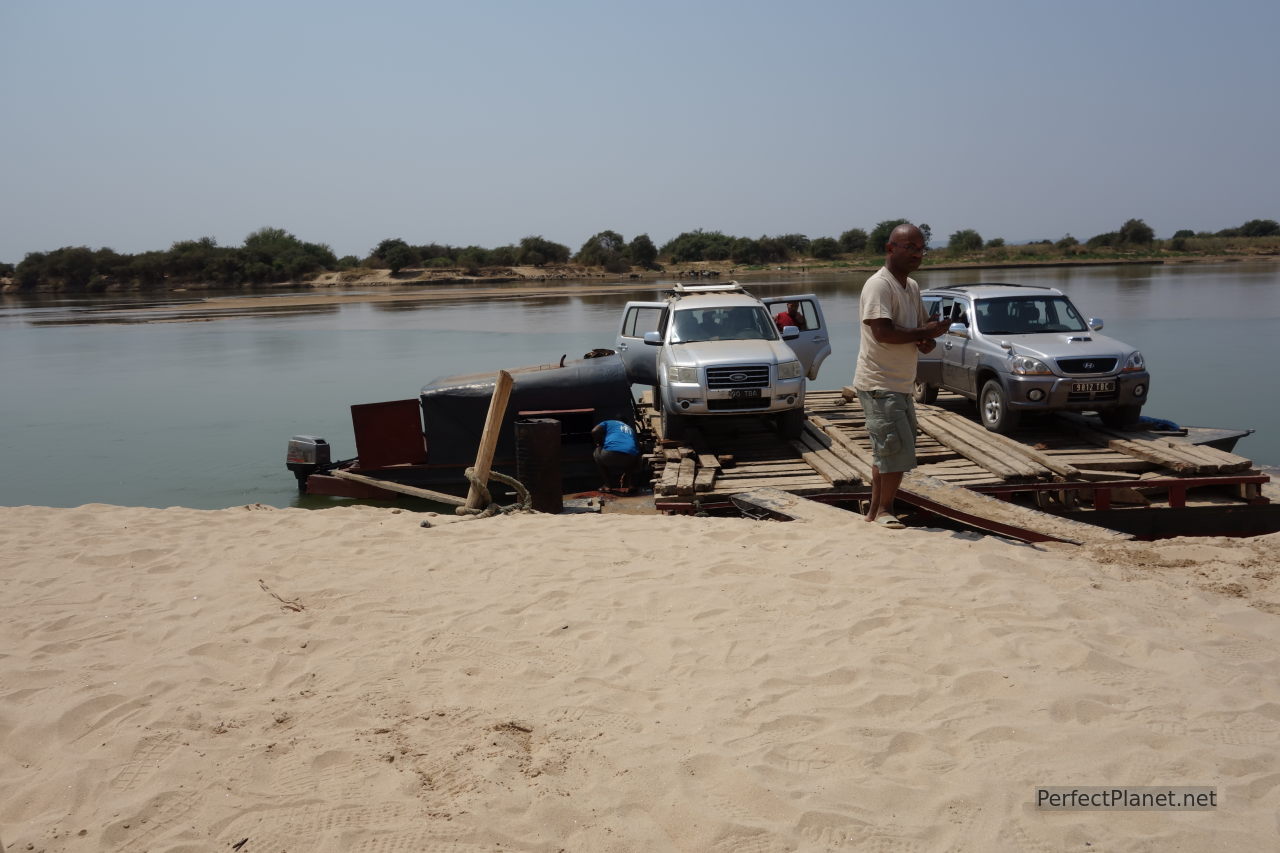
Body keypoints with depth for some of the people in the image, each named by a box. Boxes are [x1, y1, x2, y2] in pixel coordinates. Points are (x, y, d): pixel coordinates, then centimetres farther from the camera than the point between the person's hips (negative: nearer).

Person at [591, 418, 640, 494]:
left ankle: (608, 485, 21)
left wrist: (599, 443, 27)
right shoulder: (630, 429, 38)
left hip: (612, 453, -3)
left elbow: (594, 431, 6)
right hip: (630, 458, 3)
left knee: (597, 454, 30)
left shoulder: (608, 423, 27)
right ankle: (624, 484, 15)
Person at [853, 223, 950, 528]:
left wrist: (928, 341, -4)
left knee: (886, 451, 15)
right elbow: (882, 331, -27)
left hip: (901, 385, 10)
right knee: (898, 450, -8)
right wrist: (924, 333, -16)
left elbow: (924, 325, 20)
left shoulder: (912, 286, 13)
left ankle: (875, 508, 26)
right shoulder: (878, 285, -16)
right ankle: (884, 509, 9)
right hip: (879, 385, -9)